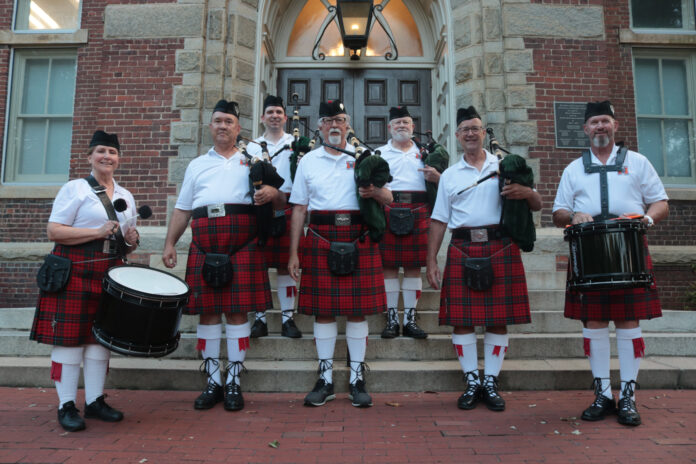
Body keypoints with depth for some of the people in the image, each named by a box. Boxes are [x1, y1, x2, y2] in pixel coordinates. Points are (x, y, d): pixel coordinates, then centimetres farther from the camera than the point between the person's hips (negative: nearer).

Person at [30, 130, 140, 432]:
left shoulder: (126, 197, 16)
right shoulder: (74, 189, -1)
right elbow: (53, 231, -10)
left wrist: (131, 241, 0)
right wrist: (98, 232, -18)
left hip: (109, 274, 5)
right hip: (75, 272, -5)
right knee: (70, 336, -2)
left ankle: (95, 401, 18)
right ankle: (66, 405, 9)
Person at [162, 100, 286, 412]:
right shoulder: (196, 165, 22)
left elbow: (280, 202, 10)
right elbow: (182, 209, 20)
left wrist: (272, 193, -13)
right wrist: (170, 243, 9)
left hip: (241, 244, -2)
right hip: (204, 245, 2)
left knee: (237, 312, -2)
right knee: (208, 312, 4)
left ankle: (234, 383, 11)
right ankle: (213, 383, 16)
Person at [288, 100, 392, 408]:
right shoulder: (308, 161, 12)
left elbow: (388, 199, 10)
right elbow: (299, 209, 9)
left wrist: (375, 192, -15)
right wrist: (294, 253, 3)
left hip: (358, 240, 0)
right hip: (321, 239, 0)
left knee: (357, 309, 2)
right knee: (323, 309, 3)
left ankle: (357, 379, 16)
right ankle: (326, 380, 17)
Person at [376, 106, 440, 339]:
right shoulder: (379, 153, 13)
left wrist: (436, 177, -6)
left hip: (418, 213, 2)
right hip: (388, 213, -1)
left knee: (414, 266, 3)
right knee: (389, 266, 0)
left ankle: (410, 319, 13)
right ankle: (392, 319, 11)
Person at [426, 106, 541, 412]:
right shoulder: (449, 175, 14)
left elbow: (537, 206, 11)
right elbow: (439, 220, 11)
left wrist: (526, 192, -13)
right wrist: (431, 260, 3)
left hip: (500, 247, 0)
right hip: (463, 250, 1)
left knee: (498, 318, 3)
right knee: (461, 318, -1)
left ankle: (491, 383, 17)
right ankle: (472, 382, 14)